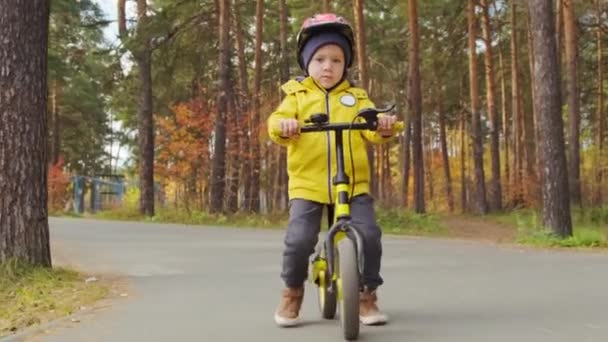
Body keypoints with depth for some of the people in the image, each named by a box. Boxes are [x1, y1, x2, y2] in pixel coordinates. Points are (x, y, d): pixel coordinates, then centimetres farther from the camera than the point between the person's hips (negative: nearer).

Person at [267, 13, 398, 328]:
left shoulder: (356, 98, 14)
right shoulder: (297, 95, 11)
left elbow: (370, 129, -1)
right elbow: (277, 121, -4)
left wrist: (384, 128, -24)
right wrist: (283, 126, -28)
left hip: (353, 184, 1)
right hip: (307, 184, -1)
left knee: (369, 234, -13)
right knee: (299, 239, -14)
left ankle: (367, 294, 8)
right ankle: (292, 292, 13)